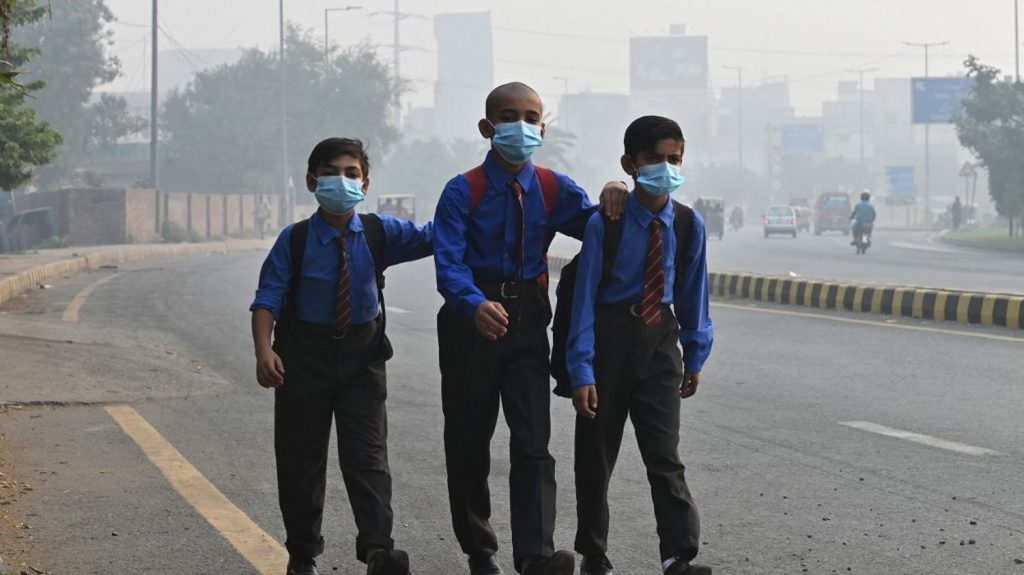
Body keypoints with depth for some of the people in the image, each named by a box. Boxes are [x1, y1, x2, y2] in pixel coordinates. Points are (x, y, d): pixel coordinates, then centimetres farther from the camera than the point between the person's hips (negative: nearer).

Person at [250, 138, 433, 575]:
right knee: (300, 457, 7)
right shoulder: (294, 240, -8)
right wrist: (264, 350, -24)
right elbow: (268, 298, -11)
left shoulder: (380, 232, -2)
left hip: (361, 353, 1)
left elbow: (431, 237, -8)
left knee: (367, 455, -8)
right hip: (304, 354, -1)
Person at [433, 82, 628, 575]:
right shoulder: (463, 192, -9)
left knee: (533, 441, -8)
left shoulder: (554, 189, 3)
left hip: (528, 323, 2)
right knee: (468, 441, 8)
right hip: (470, 325, -2)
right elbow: (449, 263, -21)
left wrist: (611, 199, -12)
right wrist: (476, 305, -41)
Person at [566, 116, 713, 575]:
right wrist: (581, 372, -13)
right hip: (610, 336, -2)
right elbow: (585, 297, -11)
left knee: (664, 453, -6)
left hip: (660, 339, 2)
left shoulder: (689, 225, -4)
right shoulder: (604, 225, -14)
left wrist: (695, 356, 11)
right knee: (595, 454, 8)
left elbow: (693, 292, 8)